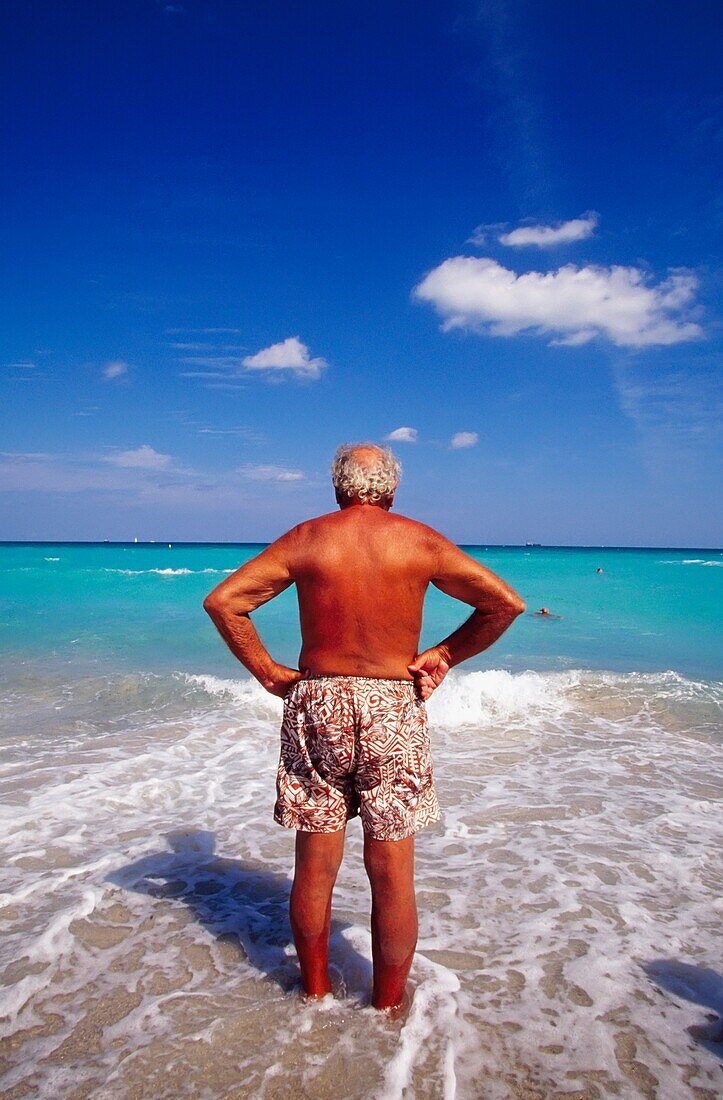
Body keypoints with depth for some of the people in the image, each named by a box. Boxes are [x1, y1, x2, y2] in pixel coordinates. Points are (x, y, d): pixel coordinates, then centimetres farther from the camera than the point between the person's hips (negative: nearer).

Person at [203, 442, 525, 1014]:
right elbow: (506, 603, -1)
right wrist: (444, 655, 4)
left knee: (315, 868, 14)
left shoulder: (305, 538, 1)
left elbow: (222, 600, -2)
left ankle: (315, 993, 31)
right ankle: (388, 1008, 25)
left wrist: (270, 673, 2)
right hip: (394, 708, -1)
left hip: (316, 704, 2)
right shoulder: (421, 540, -1)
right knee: (393, 875, 10)